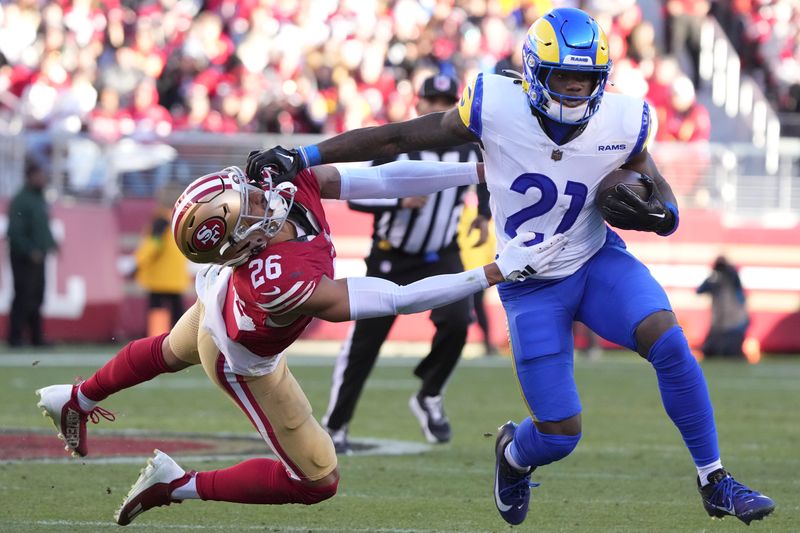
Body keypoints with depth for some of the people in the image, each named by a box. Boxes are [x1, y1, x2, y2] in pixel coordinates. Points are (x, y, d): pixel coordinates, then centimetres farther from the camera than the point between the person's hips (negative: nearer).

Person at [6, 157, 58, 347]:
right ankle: (16, 337, -2)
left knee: (36, 298, 11)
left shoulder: (40, 199, 14)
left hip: (38, 258, 9)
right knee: (23, 298, -6)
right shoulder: (21, 201, -14)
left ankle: (37, 337, 17)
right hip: (24, 259, -9)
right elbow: (15, 231, -19)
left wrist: (51, 244, 10)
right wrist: (30, 251, -22)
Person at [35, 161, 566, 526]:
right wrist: (499, 271, -48)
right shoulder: (283, 284, -52)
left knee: (171, 352, 38)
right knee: (317, 480, 3)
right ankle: (178, 485, 14)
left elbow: (381, 180, -29)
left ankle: (75, 400, 65)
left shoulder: (287, 183, -35)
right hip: (241, 360, -7)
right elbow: (402, 300, -49)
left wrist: (479, 172, -30)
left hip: (218, 298, 7)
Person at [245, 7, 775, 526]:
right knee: (559, 434, -5)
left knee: (670, 344, -26)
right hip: (531, 285, -2)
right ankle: (514, 454, 35)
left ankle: (714, 483, -10)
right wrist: (301, 159, -14)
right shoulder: (497, 108, -20)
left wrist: (655, 215, -23)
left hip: (598, 260, 2)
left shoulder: (621, 124, -13)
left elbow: (665, 202, 2)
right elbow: (397, 138, -11)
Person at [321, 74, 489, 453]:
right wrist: (401, 200, -31)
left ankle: (429, 398, 0)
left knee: (456, 321, -24)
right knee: (364, 343, -2)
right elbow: (356, 195, -17)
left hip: (442, 257, 2)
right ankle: (335, 426, 13)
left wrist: (485, 214, 4)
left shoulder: (468, 147, -3)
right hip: (391, 260, -2)